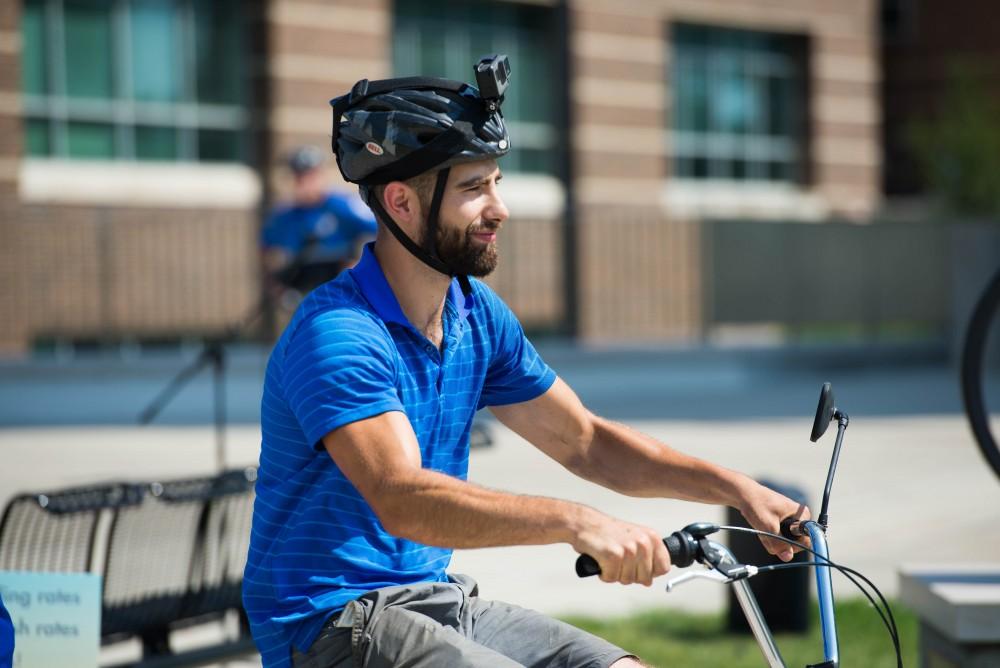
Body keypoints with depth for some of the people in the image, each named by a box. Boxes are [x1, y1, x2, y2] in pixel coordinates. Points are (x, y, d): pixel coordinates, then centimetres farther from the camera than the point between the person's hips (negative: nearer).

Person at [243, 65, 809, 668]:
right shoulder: (336, 335, -20)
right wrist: (575, 522, -44)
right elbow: (404, 500, -33)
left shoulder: (478, 314, 6)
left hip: (435, 597, 8)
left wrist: (736, 489, 1)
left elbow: (584, 442, 13)